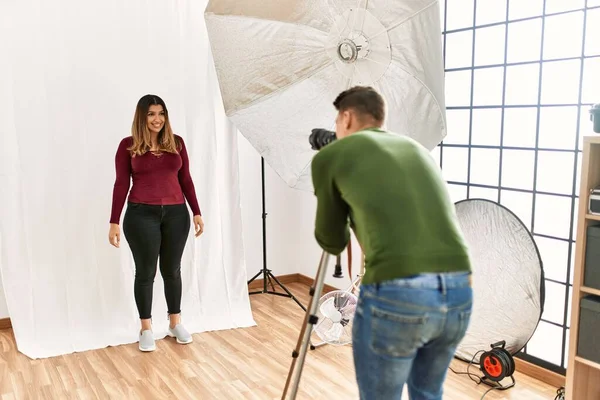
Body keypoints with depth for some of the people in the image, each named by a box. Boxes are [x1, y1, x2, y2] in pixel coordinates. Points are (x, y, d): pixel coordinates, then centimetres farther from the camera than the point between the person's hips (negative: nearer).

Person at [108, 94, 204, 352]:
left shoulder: (176, 142, 6)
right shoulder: (128, 145, -1)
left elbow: (186, 180, 9)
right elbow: (121, 184, -2)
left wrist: (196, 212, 6)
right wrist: (114, 222, -4)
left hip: (176, 214, 3)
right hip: (141, 215, -2)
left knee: (172, 270, 13)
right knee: (145, 272, 6)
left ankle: (175, 323, 28)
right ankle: (146, 329, 20)